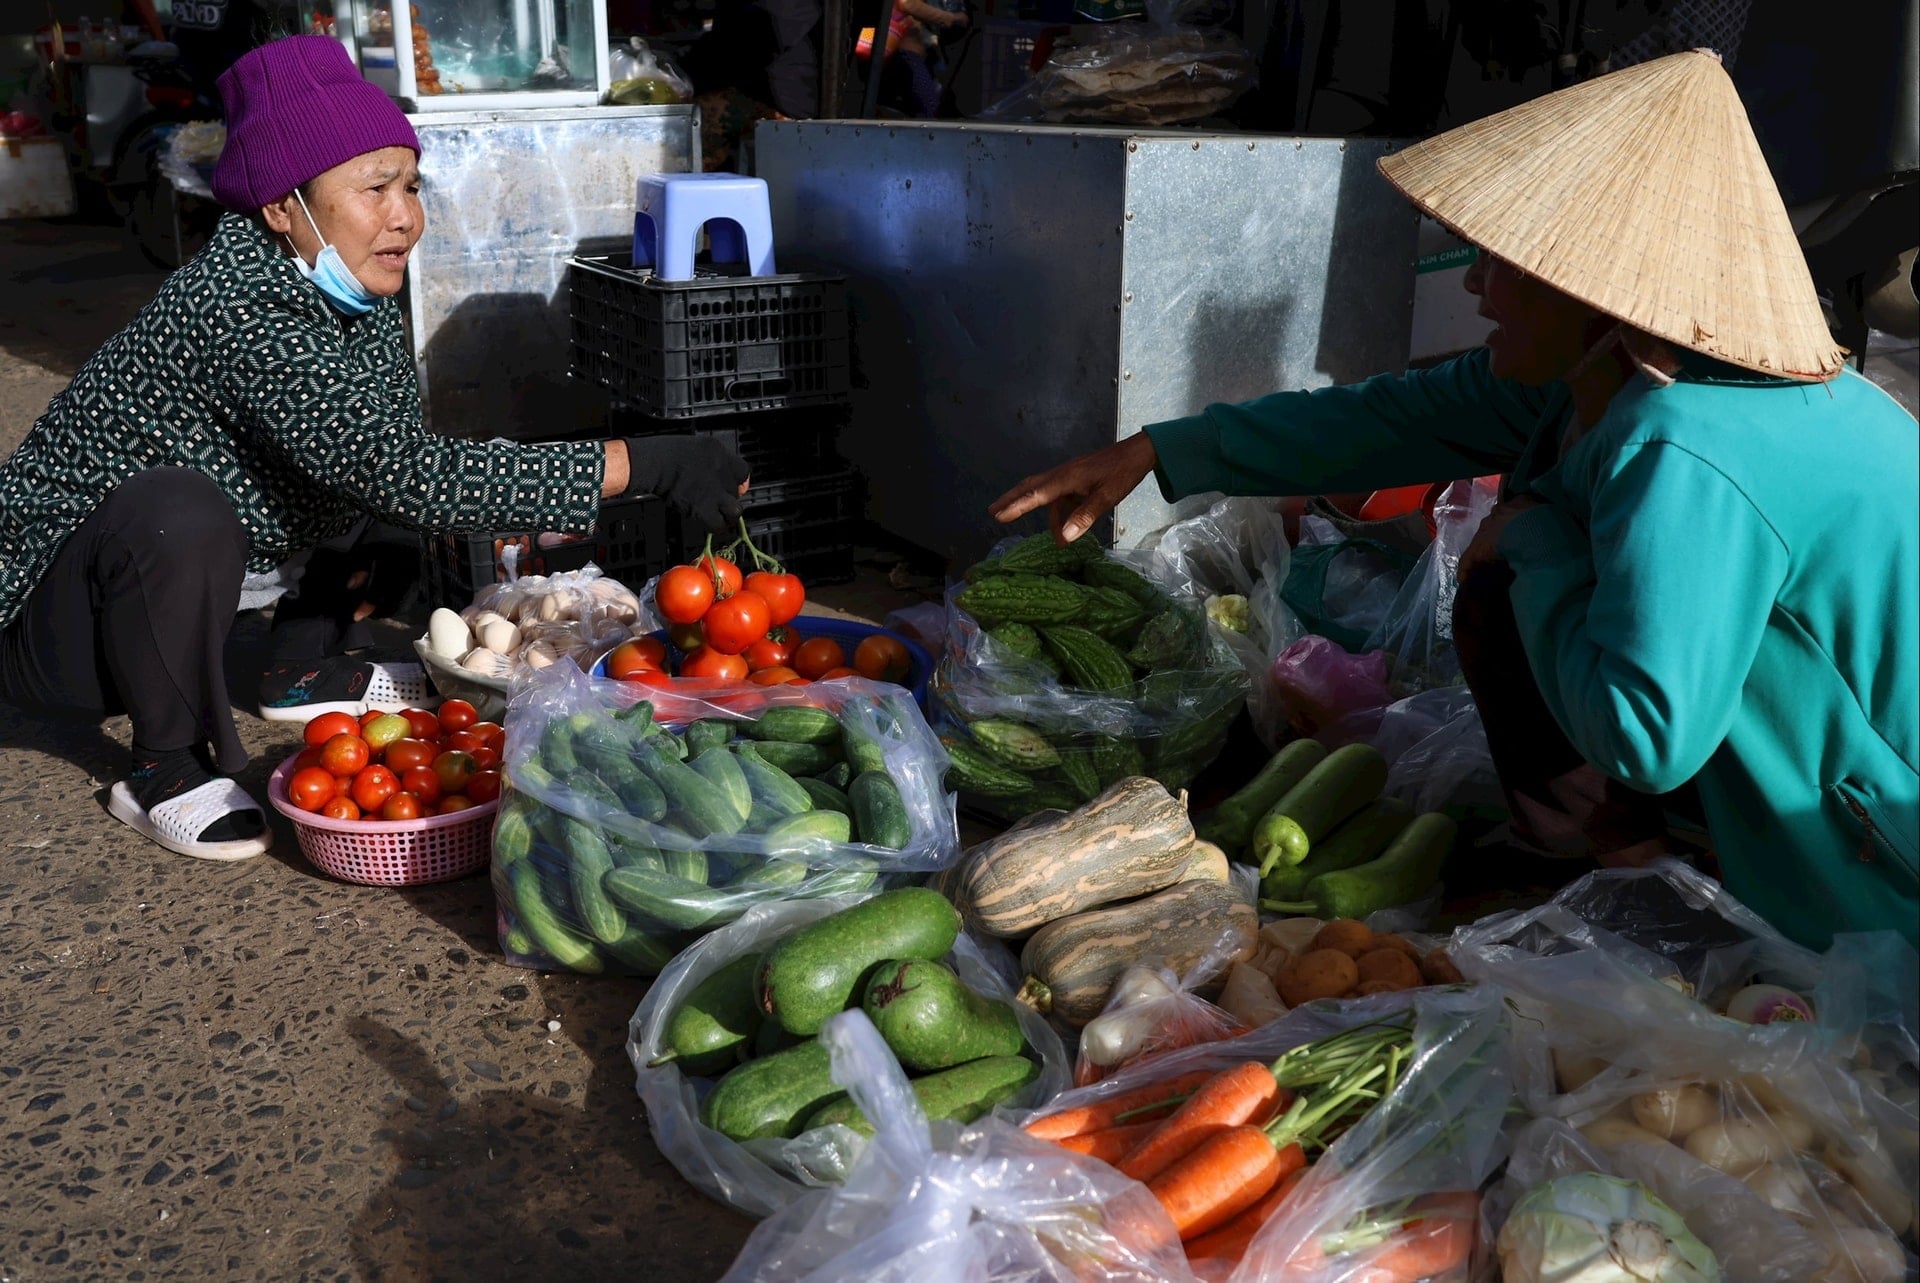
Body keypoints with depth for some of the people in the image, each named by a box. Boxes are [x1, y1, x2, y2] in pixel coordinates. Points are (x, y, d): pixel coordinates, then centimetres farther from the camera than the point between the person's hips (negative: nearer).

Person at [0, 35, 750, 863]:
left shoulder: (353, 296, -5)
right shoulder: (239, 309, -31)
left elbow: (396, 464, 5)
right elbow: (418, 479, -37)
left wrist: (522, 522, -10)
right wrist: (647, 466, -37)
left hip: (192, 584, 8)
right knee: (181, 510, -38)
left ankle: (304, 672, 14)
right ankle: (167, 768, -14)